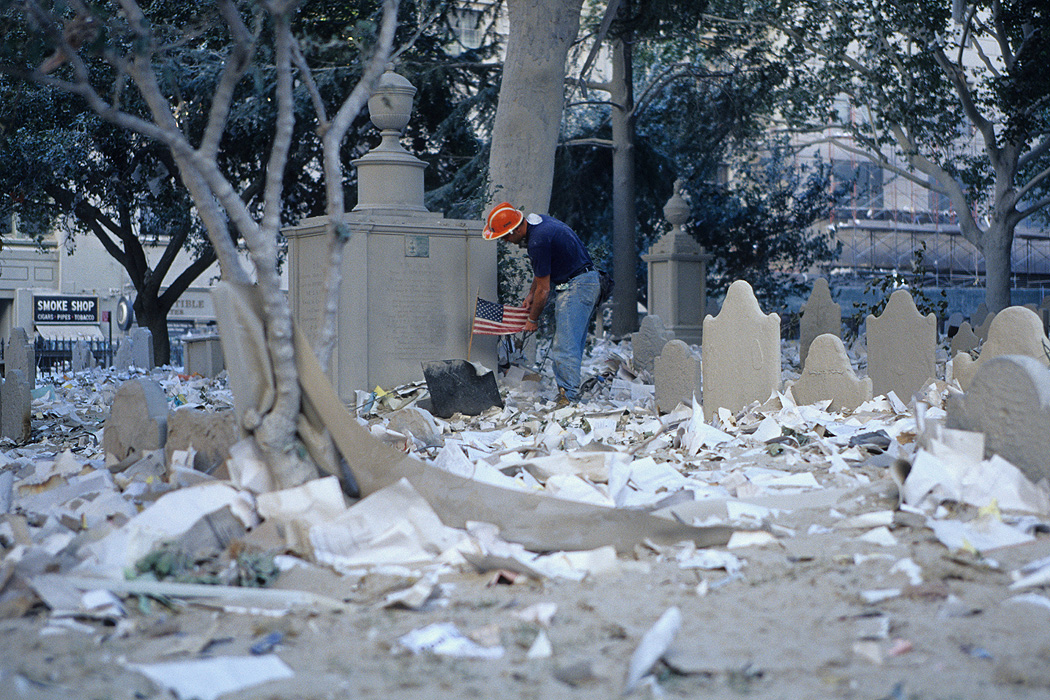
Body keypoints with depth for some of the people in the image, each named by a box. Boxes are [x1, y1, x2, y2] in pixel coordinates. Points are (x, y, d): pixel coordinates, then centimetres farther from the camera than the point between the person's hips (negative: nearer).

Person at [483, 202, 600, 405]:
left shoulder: (538, 241, -23)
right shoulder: (536, 221, 7)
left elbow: (544, 290, -15)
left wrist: (532, 320, -2)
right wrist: (530, 294, 16)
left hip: (576, 287, -11)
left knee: (565, 348, -12)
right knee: (571, 346, 12)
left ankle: (570, 398, -11)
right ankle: (568, 395, 15)